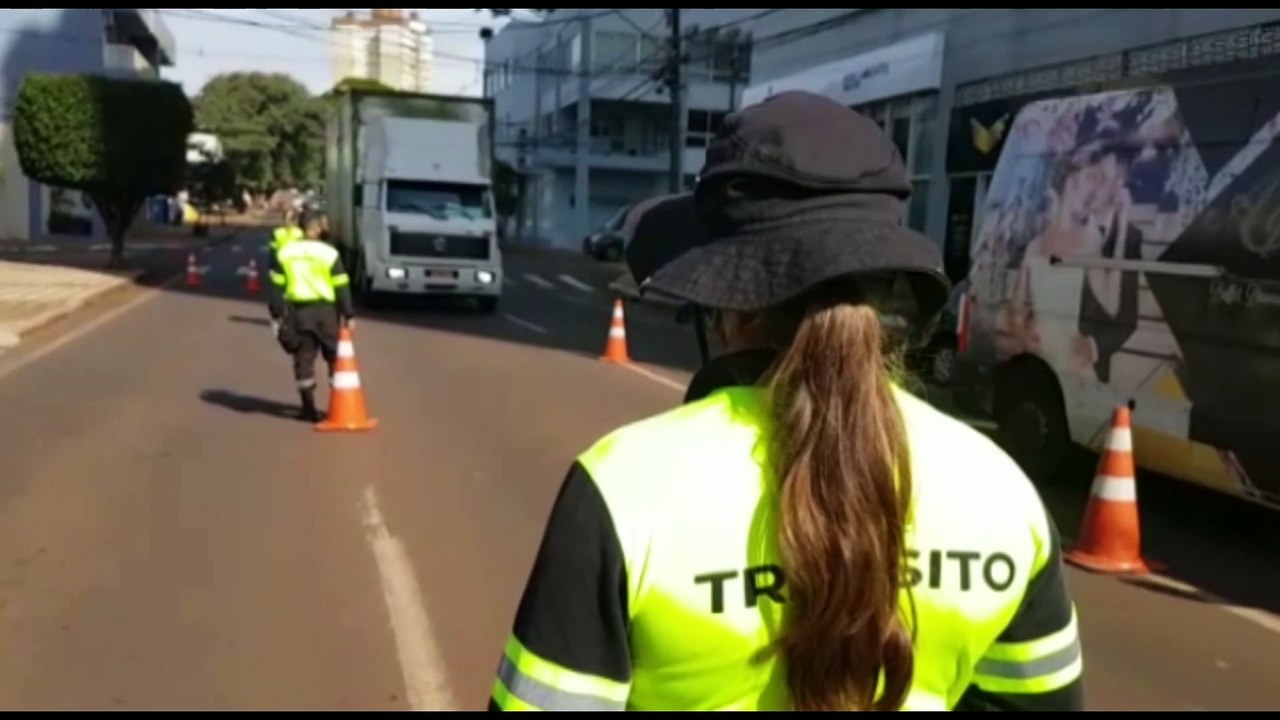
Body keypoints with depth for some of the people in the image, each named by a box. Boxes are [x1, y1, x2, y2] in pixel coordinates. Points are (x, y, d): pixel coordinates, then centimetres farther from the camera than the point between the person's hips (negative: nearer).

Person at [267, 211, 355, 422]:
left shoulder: (283, 252, 4)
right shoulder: (329, 253, -4)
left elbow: (277, 286, 3)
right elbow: (341, 287, -5)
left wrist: (277, 314, 9)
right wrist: (349, 315, 1)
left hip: (298, 310, 2)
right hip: (325, 310, -2)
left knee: (303, 358, 8)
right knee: (335, 356, 11)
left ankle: (309, 407, 9)